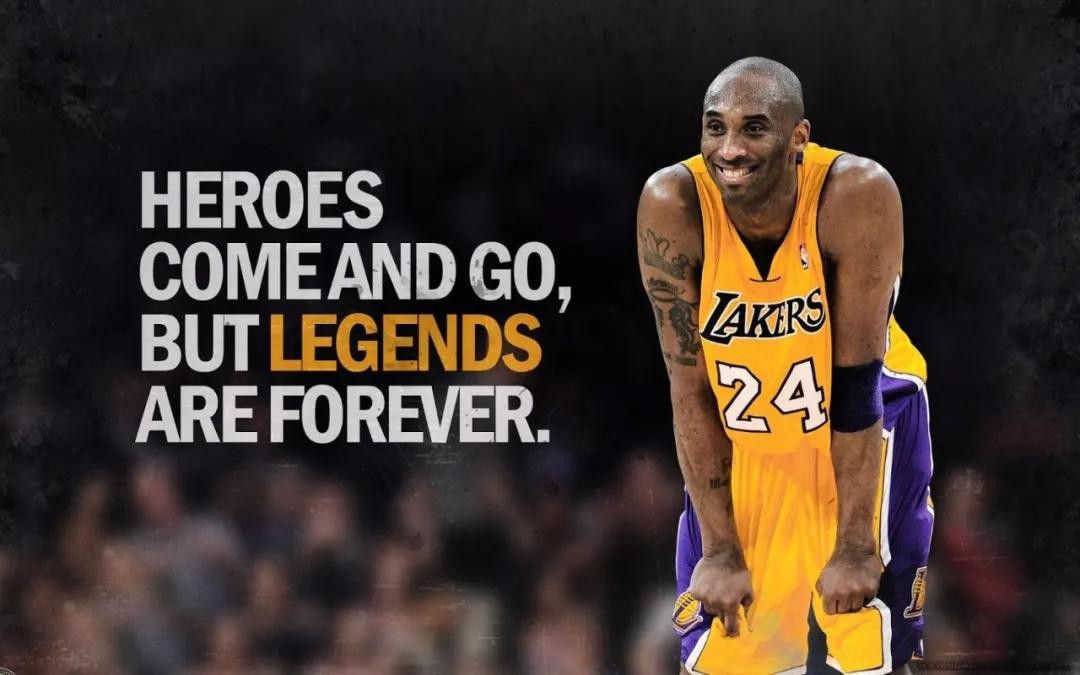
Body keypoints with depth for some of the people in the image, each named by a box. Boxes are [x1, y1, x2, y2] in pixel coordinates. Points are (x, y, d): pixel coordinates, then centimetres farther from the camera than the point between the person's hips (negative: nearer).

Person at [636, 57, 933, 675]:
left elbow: (856, 382, -24)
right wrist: (719, 548, -17)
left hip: (866, 418, -2)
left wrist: (854, 545, -21)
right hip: (741, 436, 2)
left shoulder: (858, 195, -29)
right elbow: (691, 386, -18)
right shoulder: (673, 204, -24)